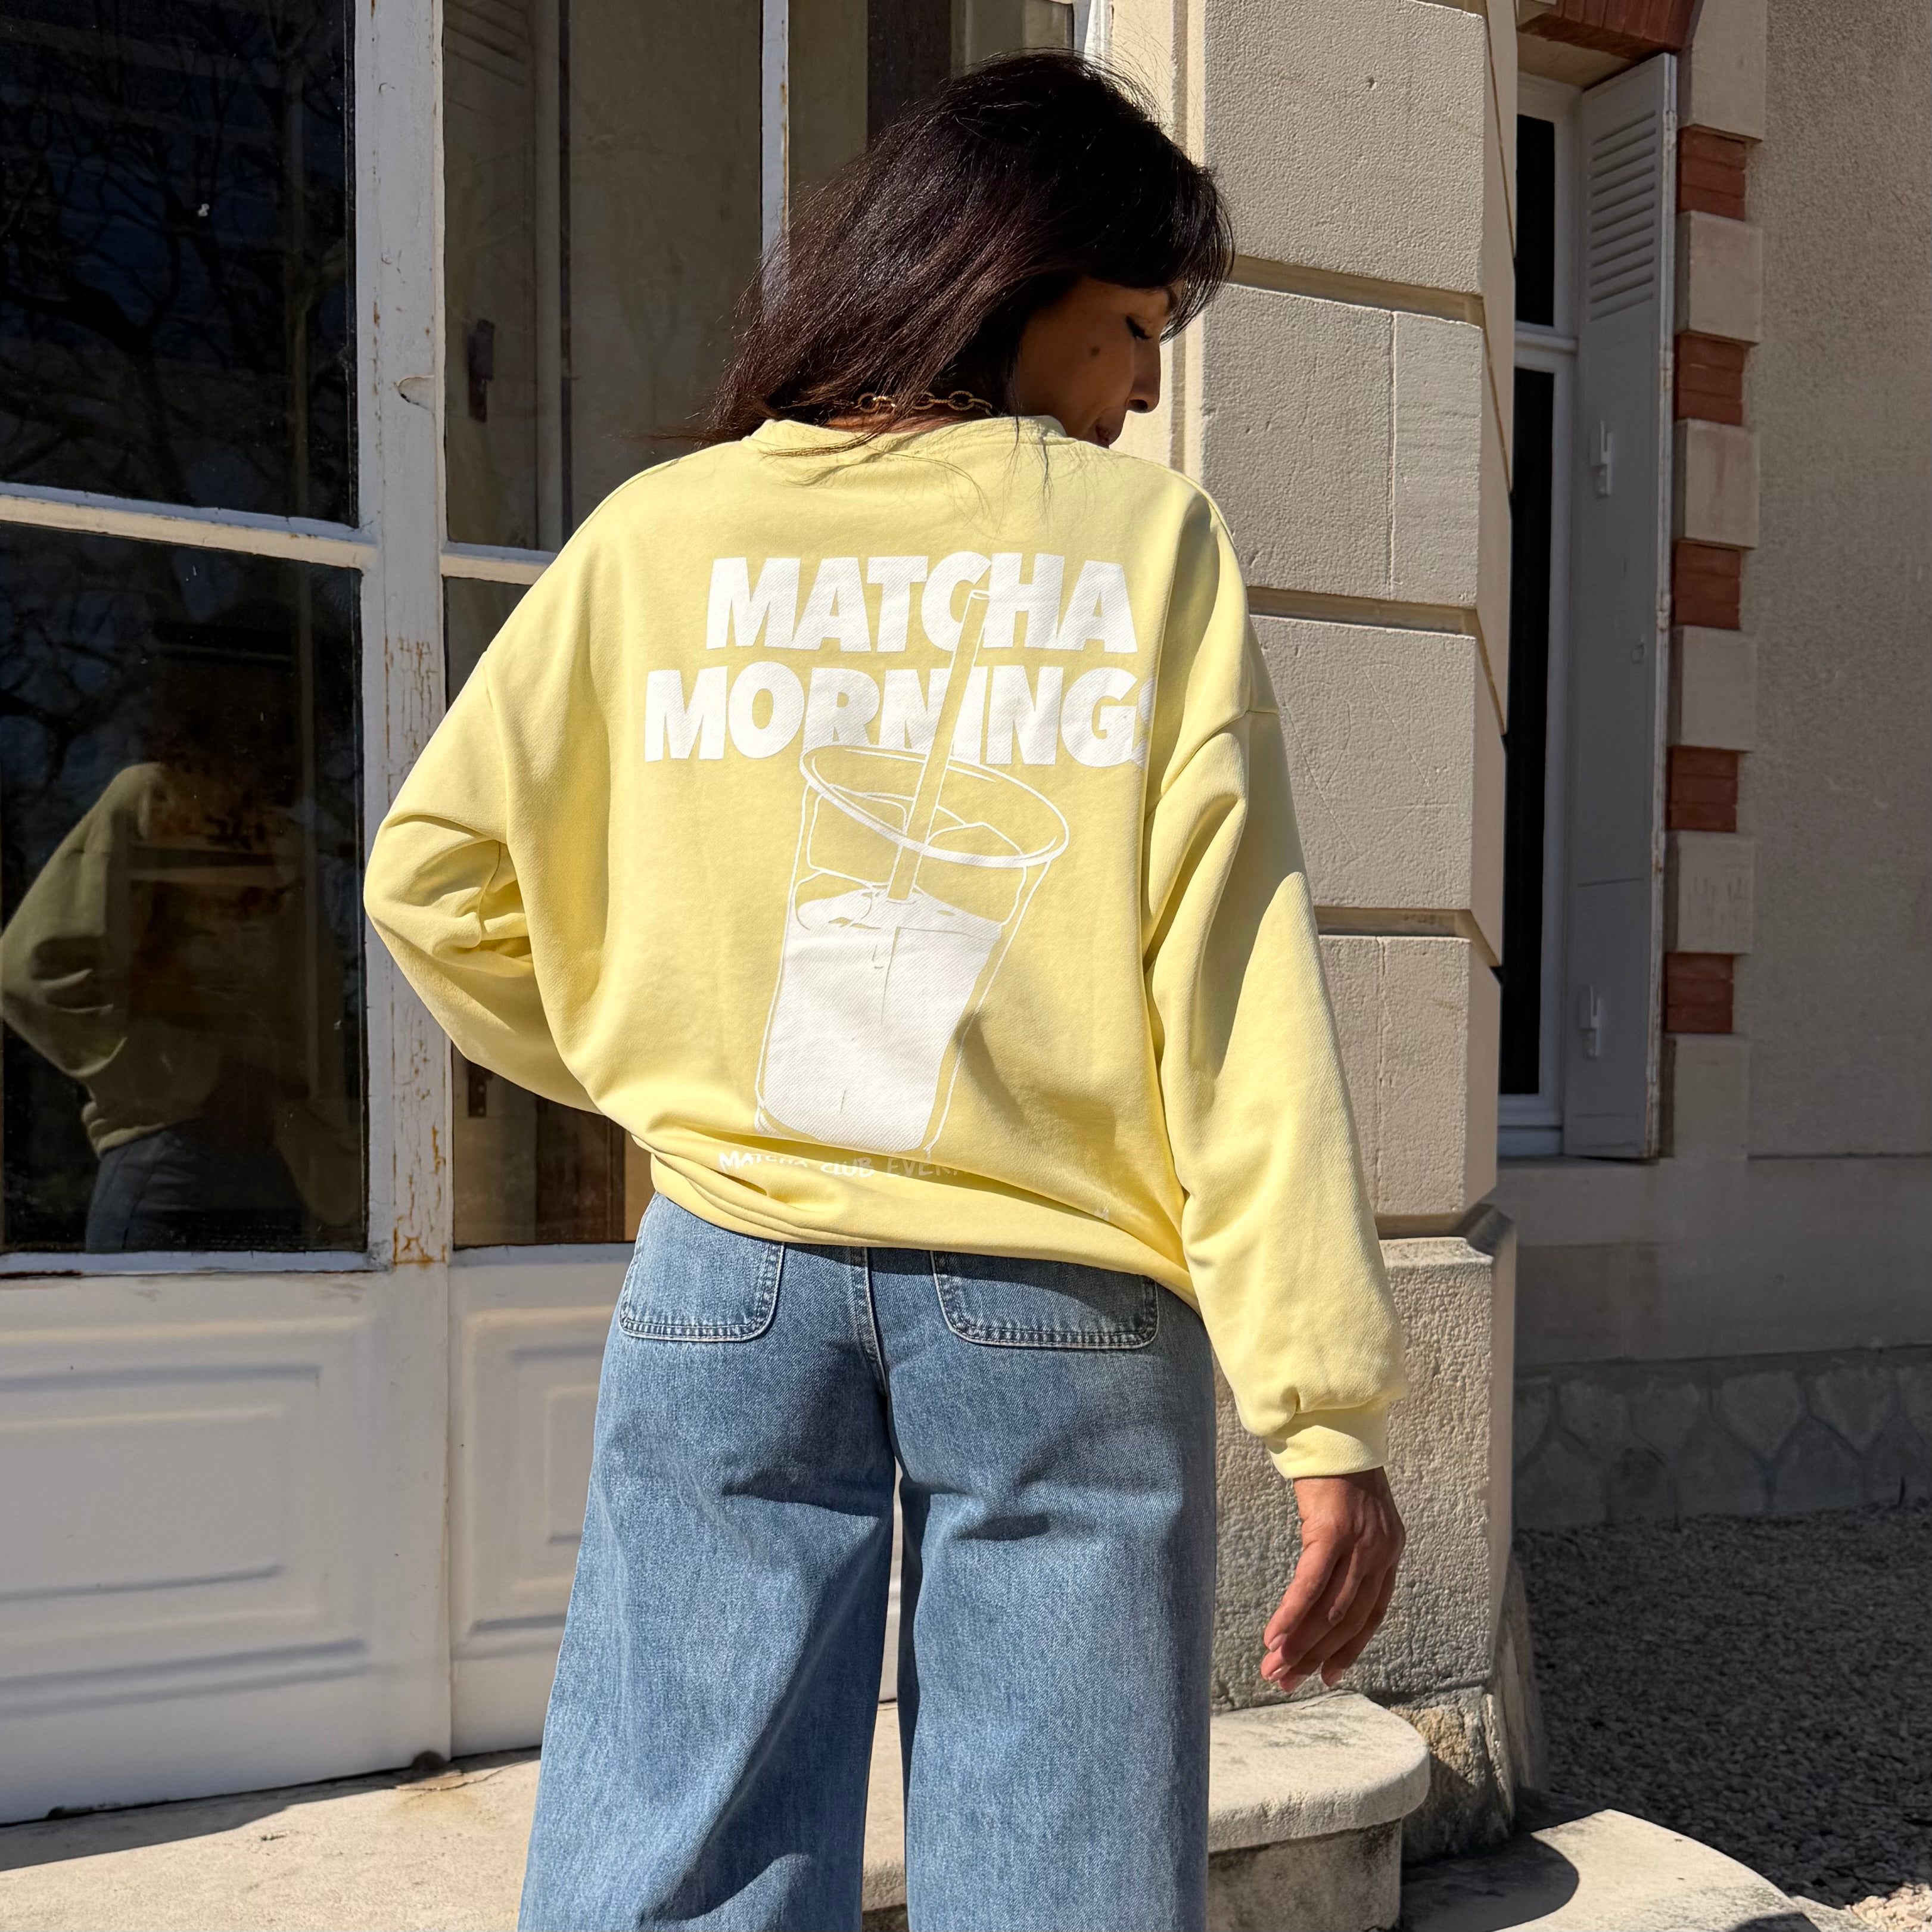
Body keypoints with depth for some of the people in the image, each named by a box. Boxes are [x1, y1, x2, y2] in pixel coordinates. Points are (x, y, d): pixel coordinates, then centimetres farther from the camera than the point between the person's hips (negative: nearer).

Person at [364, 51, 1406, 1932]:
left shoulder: (658, 532, 5)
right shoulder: (1151, 537, -1)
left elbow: (436, 876, 7)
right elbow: (1239, 994, -7)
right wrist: (1325, 1408, -6)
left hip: (732, 1276, 2)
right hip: (1067, 1304, -1)